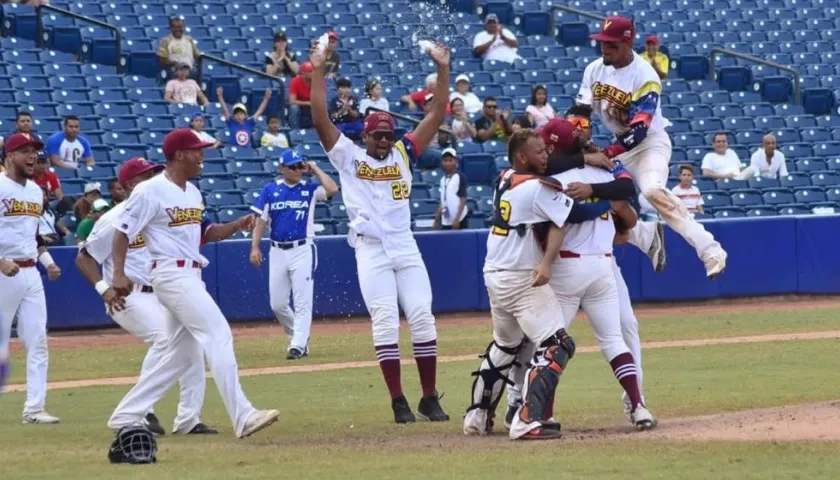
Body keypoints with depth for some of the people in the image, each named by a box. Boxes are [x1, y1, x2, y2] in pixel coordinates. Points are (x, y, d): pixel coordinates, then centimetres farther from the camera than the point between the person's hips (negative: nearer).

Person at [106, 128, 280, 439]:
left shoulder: (192, 192, 16)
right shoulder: (150, 191, -11)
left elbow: (205, 233, 21)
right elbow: (123, 231, -11)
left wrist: (237, 225, 4)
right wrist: (119, 274, -21)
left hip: (191, 277, 10)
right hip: (172, 275, -10)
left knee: (181, 354, 11)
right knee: (218, 335, -17)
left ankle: (125, 417, 16)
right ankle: (242, 418, -21)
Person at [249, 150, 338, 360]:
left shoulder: (310, 189, 2)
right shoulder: (270, 190, 7)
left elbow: (332, 189, -17)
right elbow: (261, 220, 6)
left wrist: (315, 169, -5)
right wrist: (255, 247, -4)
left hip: (303, 250, -3)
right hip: (277, 252, 3)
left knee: (302, 302, -8)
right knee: (277, 304, 6)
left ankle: (298, 346, -9)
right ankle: (299, 337, 25)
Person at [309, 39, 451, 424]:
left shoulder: (404, 154, 12)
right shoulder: (349, 157, 5)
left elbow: (437, 116, 8)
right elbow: (320, 119, -5)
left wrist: (443, 70, 1)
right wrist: (317, 72, -10)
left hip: (406, 250, 3)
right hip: (371, 251, -3)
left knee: (422, 318, -2)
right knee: (386, 323, -6)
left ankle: (429, 398, 4)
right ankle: (398, 402, -4)